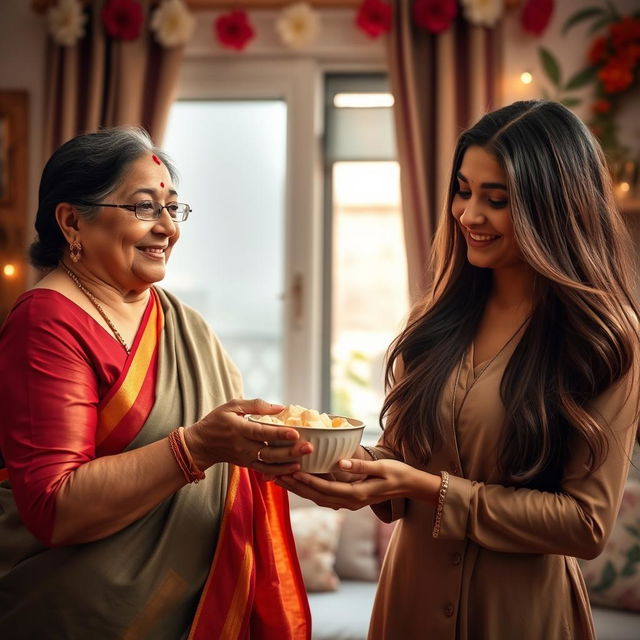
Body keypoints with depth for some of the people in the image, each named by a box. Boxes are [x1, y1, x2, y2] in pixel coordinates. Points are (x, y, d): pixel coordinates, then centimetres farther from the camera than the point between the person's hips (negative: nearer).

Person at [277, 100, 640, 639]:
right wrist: (358, 465, -17)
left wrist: (427, 488, -24)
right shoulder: (439, 319, -1)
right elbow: (399, 449, 5)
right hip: (411, 591, 4)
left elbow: (587, 523, -16)